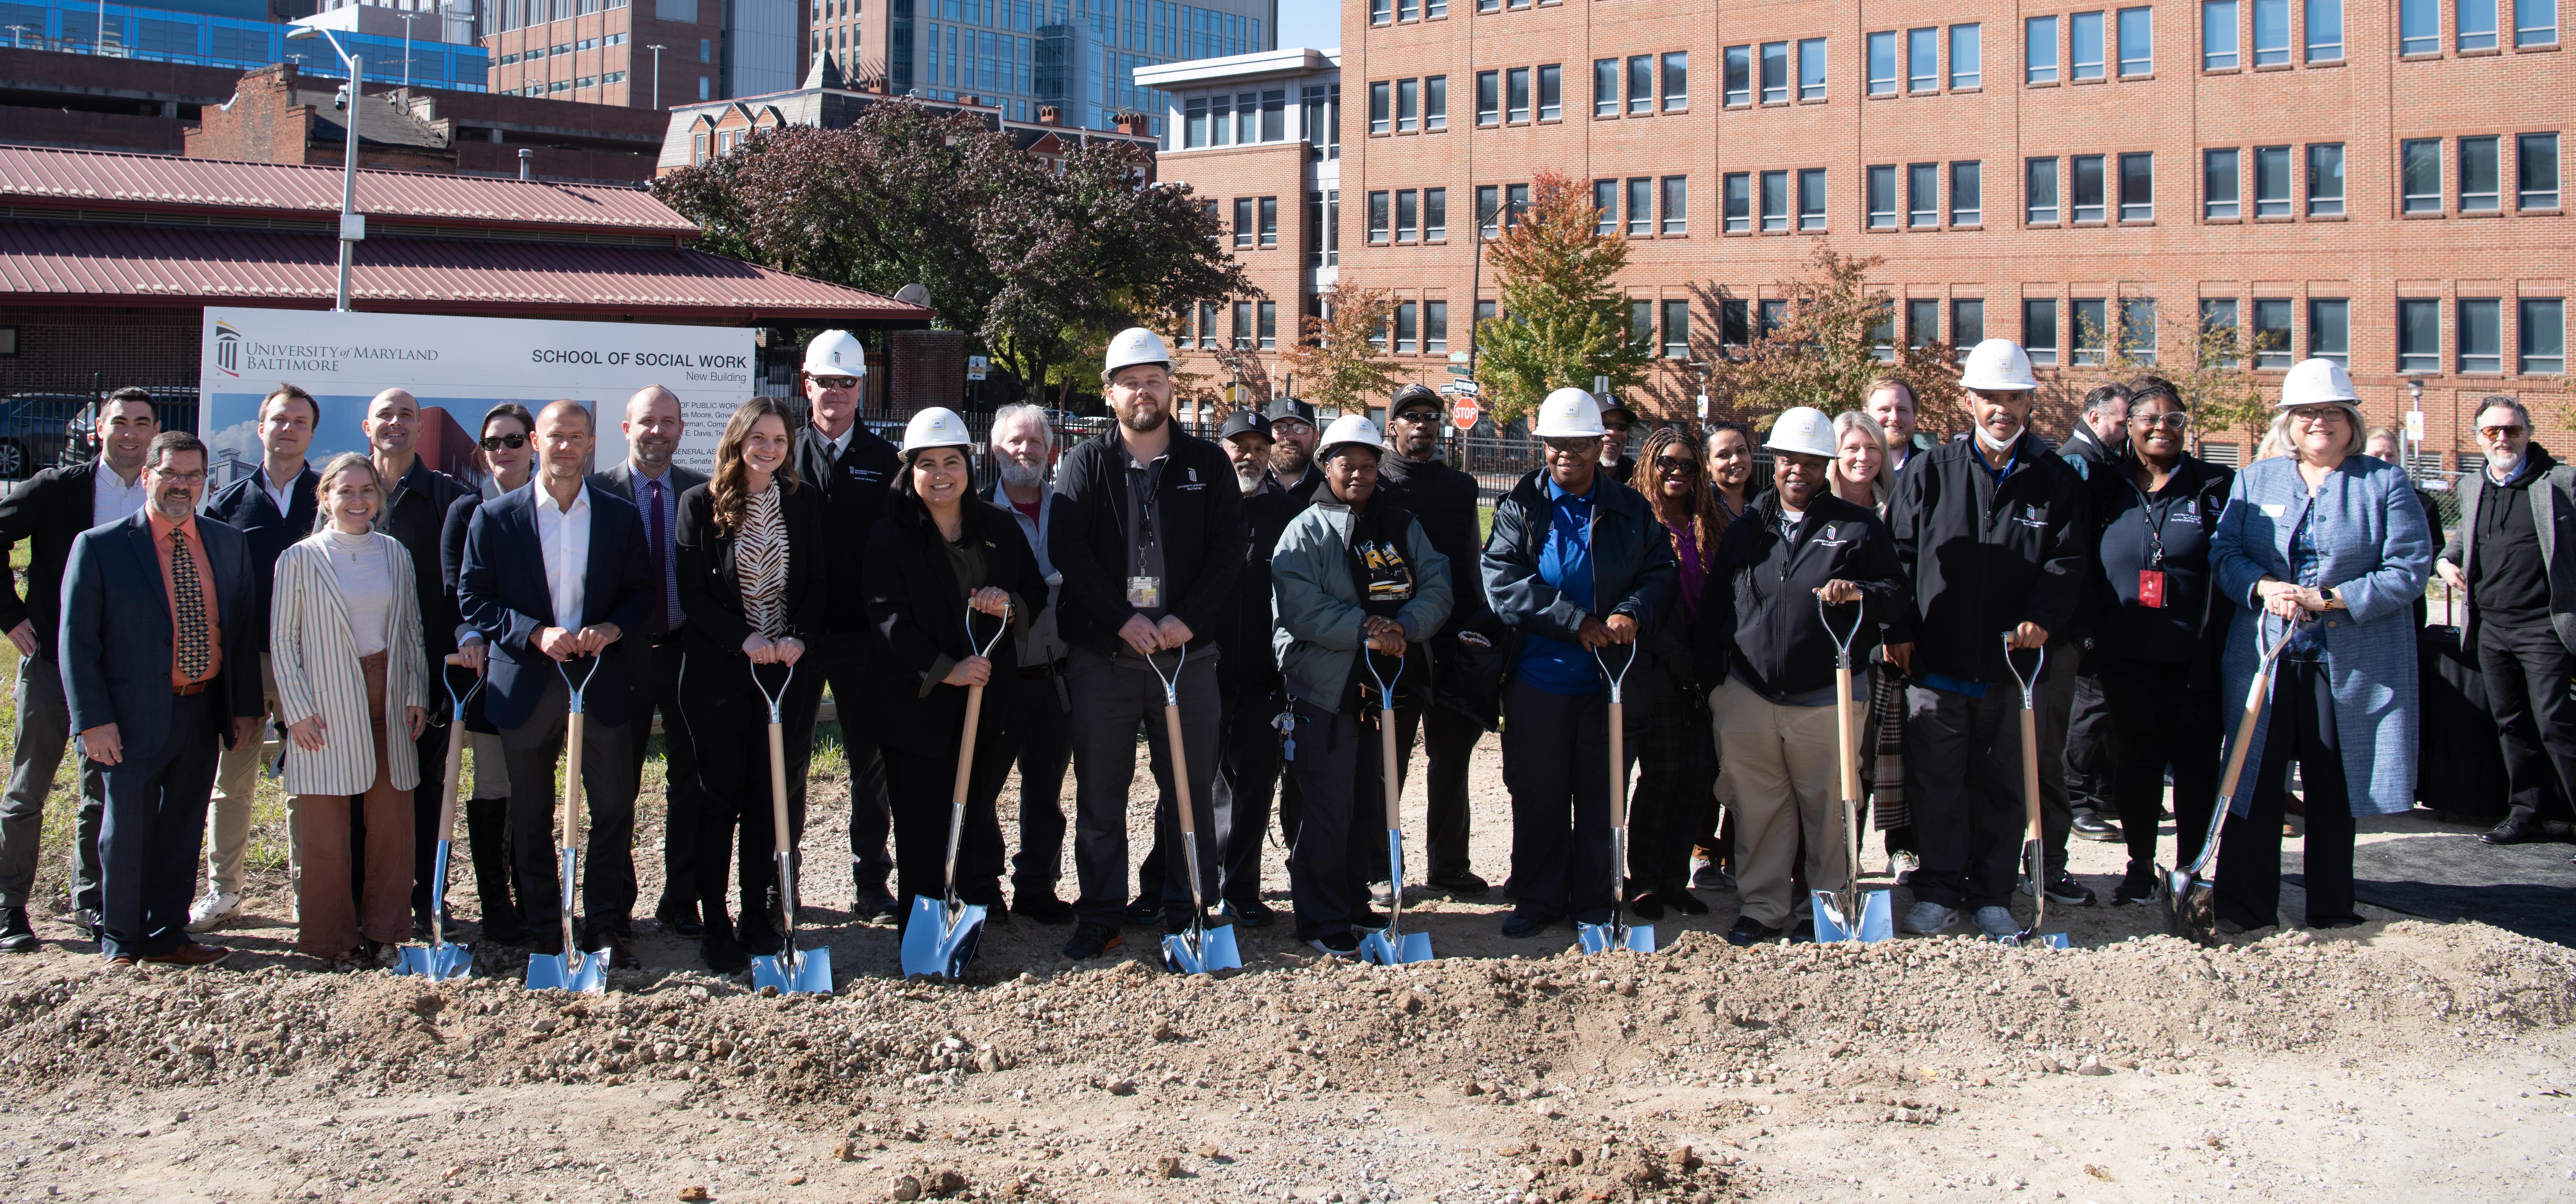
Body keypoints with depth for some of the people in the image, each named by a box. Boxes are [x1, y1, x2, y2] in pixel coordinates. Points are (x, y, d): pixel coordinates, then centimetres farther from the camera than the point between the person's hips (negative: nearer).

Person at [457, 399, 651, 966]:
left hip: (600, 680, 1)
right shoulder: (495, 517, 2)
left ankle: (607, 926, 12)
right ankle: (544, 933, 17)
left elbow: (641, 591, 8)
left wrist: (612, 627, -13)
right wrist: (535, 634, -15)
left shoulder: (620, 517, 7)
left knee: (614, 809, 1)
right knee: (532, 817, 7)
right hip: (525, 681, -1)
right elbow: (473, 598, -1)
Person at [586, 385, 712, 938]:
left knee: (691, 780, 7)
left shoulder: (703, 491, 5)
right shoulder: (599, 492, -2)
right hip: (625, 656, -2)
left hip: (689, 652, 2)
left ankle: (680, 901, 18)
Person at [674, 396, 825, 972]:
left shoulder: (805, 501, 5)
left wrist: (797, 638, -12)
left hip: (784, 668, 3)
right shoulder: (701, 502, -3)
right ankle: (713, 926, 8)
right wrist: (745, 638, -17)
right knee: (719, 800, 2)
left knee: (768, 800, 6)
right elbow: (691, 591, -6)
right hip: (717, 672, -2)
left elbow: (817, 581, 5)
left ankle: (759, 918, 15)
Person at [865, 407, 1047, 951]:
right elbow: (889, 620, -12)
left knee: (978, 808, 13)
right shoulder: (891, 538, -5)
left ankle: (983, 901, 30)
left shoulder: (999, 527, 7)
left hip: (993, 697, 3)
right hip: (918, 702, -3)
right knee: (923, 819, 0)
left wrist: (1011, 605, -13)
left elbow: (1037, 594, 11)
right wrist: (945, 670, -22)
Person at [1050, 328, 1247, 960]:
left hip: (1187, 650, 0)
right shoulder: (1085, 464, 5)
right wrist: (1123, 620, -14)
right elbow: (1068, 551, -4)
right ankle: (1100, 916, 14)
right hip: (1102, 654, 0)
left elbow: (1229, 550, 1)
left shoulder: (1208, 463, 7)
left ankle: (1187, 912, 14)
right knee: (1099, 794, 5)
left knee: (1191, 790, 5)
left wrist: (1188, 619, -12)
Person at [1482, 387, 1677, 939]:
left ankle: (1595, 901, 19)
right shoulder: (1520, 508, -1)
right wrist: (1577, 622, -19)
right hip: (1539, 679, -1)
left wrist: (1632, 613, -17)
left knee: (1601, 795, 8)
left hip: (1609, 679, 1)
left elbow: (1659, 572, 6)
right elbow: (1503, 582, -12)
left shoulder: (1630, 510, 6)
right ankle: (1538, 899, 18)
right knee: (1537, 794, 7)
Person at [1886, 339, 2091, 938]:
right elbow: (1900, 552, 5)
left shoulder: (2055, 482, 7)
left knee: (2003, 785, 6)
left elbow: (2068, 562, 3)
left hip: (2014, 662, 1)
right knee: (1936, 782, 4)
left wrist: (2042, 618, -14)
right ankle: (1938, 892, 13)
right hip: (1936, 660, 0)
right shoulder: (1930, 472, 6)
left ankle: (1992, 896, 16)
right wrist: (1899, 629, -3)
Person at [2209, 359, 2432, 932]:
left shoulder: (2384, 483, 4)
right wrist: (2264, 587, -16)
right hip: (2264, 658, 2)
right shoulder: (2255, 480, 12)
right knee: (2254, 781, 0)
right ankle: (2244, 904, 7)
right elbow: (2225, 551, 5)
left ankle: (2332, 907, 15)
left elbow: (2409, 569, -4)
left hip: (2350, 663, -2)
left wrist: (2329, 599, -15)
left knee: (2334, 787, 5)